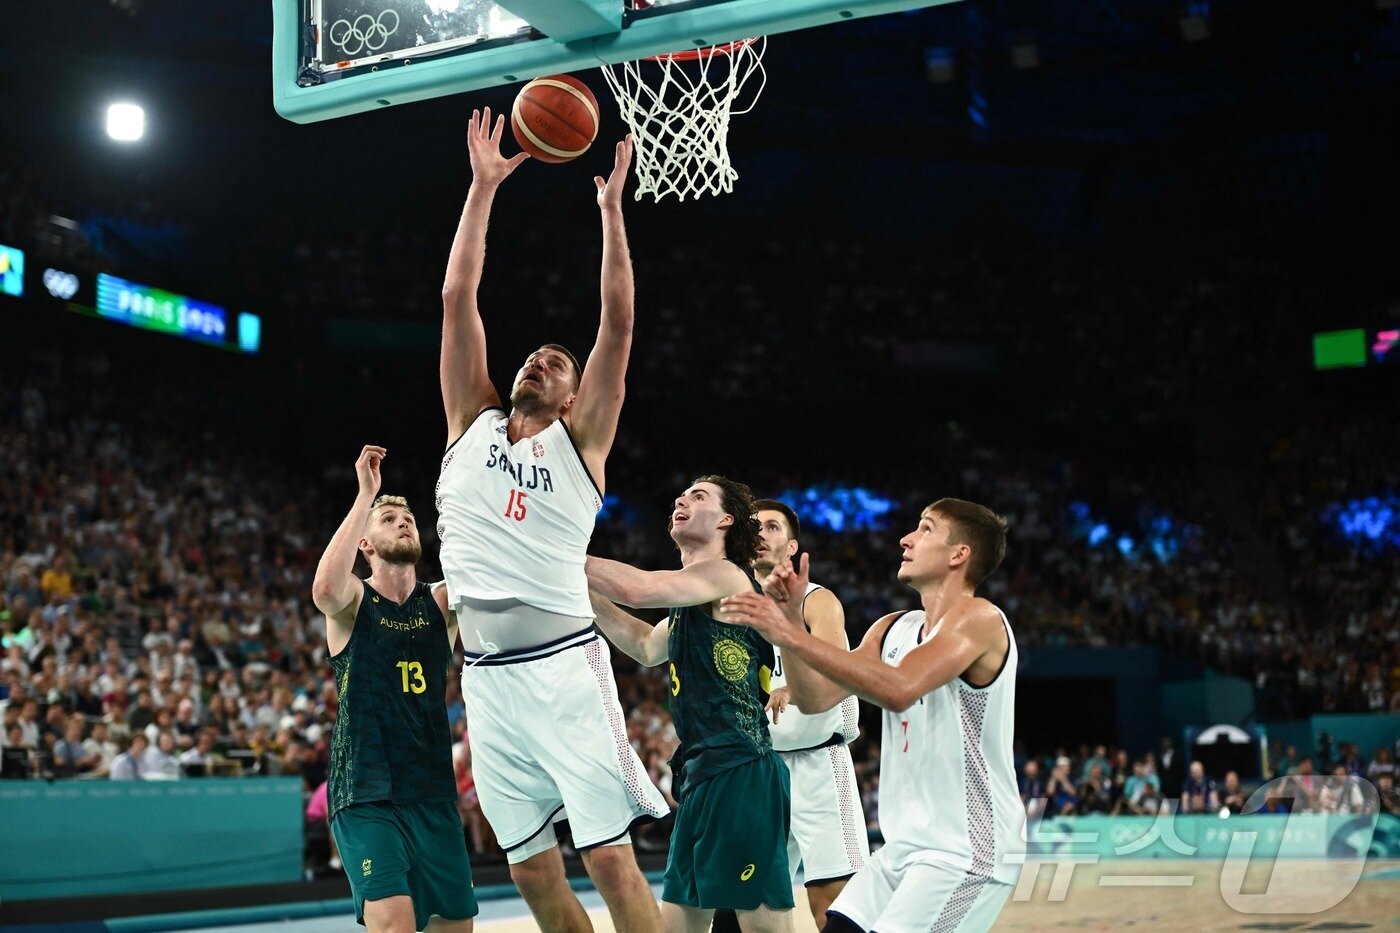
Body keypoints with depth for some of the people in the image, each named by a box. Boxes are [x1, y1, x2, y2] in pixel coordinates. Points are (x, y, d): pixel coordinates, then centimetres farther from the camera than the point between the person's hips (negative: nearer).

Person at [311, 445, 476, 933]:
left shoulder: (442, 603, 7)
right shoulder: (353, 602, -3)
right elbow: (325, 587, -27)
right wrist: (365, 495, -25)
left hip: (434, 795, 5)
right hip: (366, 798, -5)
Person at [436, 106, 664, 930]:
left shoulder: (580, 442, 7)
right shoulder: (472, 423, 14)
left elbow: (619, 325, -2)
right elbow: (458, 300, 9)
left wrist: (612, 208, -4)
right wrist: (484, 188, 6)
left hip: (564, 665, -4)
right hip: (487, 676, 4)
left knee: (610, 857, -6)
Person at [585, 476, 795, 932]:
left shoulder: (726, 575, -7)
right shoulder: (693, 598, 21)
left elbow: (639, 589, -22)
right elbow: (646, 646, 37)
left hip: (739, 774, -10)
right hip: (702, 776, 10)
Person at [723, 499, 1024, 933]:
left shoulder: (978, 617, -14)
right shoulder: (893, 629, 11)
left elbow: (898, 690, -30)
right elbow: (814, 697, 9)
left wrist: (791, 635, -29)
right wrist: (791, 618, -6)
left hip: (966, 852, -8)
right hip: (906, 846, 8)